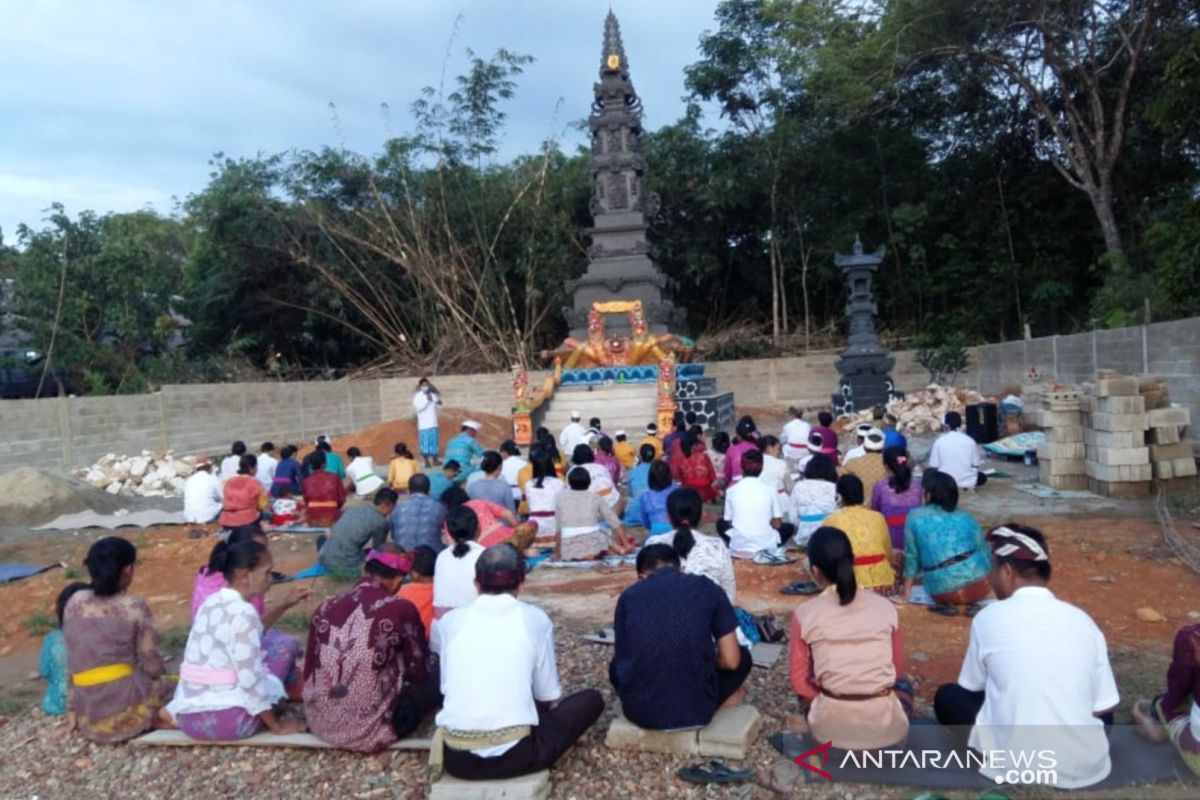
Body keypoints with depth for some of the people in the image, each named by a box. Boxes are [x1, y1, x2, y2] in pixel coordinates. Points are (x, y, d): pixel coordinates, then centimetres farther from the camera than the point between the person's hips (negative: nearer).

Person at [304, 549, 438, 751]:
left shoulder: (326, 607, 1)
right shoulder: (401, 610, -11)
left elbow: (309, 672, 10)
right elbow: (419, 671, 0)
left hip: (319, 724, 6)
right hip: (369, 729, -6)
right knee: (436, 678, 13)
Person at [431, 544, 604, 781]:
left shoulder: (449, 621, 5)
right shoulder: (535, 619, 0)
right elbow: (547, 697, 7)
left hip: (456, 757, 5)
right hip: (513, 755, -5)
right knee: (591, 699, 16)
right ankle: (530, 760, 16)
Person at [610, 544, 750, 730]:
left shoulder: (629, 595, 6)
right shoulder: (708, 589, 2)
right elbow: (731, 661, 2)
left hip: (639, 710, 1)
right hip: (695, 710, -1)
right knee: (742, 657, 26)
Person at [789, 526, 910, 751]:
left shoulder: (805, 615, -8)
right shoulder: (885, 606, -2)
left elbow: (800, 682, -2)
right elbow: (897, 670, 9)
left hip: (832, 727, -1)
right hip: (886, 726, 1)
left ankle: (839, 747, 19)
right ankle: (878, 746, 20)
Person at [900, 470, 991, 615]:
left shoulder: (915, 516, 3)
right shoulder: (966, 518, 10)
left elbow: (911, 556, 6)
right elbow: (984, 552, 16)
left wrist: (907, 589, 17)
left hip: (942, 592, 0)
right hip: (978, 585, 1)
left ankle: (947, 604, 4)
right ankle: (972, 603, 11)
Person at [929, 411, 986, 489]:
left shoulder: (939, 441, -7)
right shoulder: (970, 441, -4)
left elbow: (934, 466, -3)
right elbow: (975, 465, 3)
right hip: (968, 481, 2)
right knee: (982, 477, 34)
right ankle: (968, 484, 13)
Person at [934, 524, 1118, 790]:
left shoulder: (990, 617, -3)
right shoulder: (1083, 620, 3)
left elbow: (971, 688, 10)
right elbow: (1103, 708, 10)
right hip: (1087, 767, 5)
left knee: (948, 697, 19)